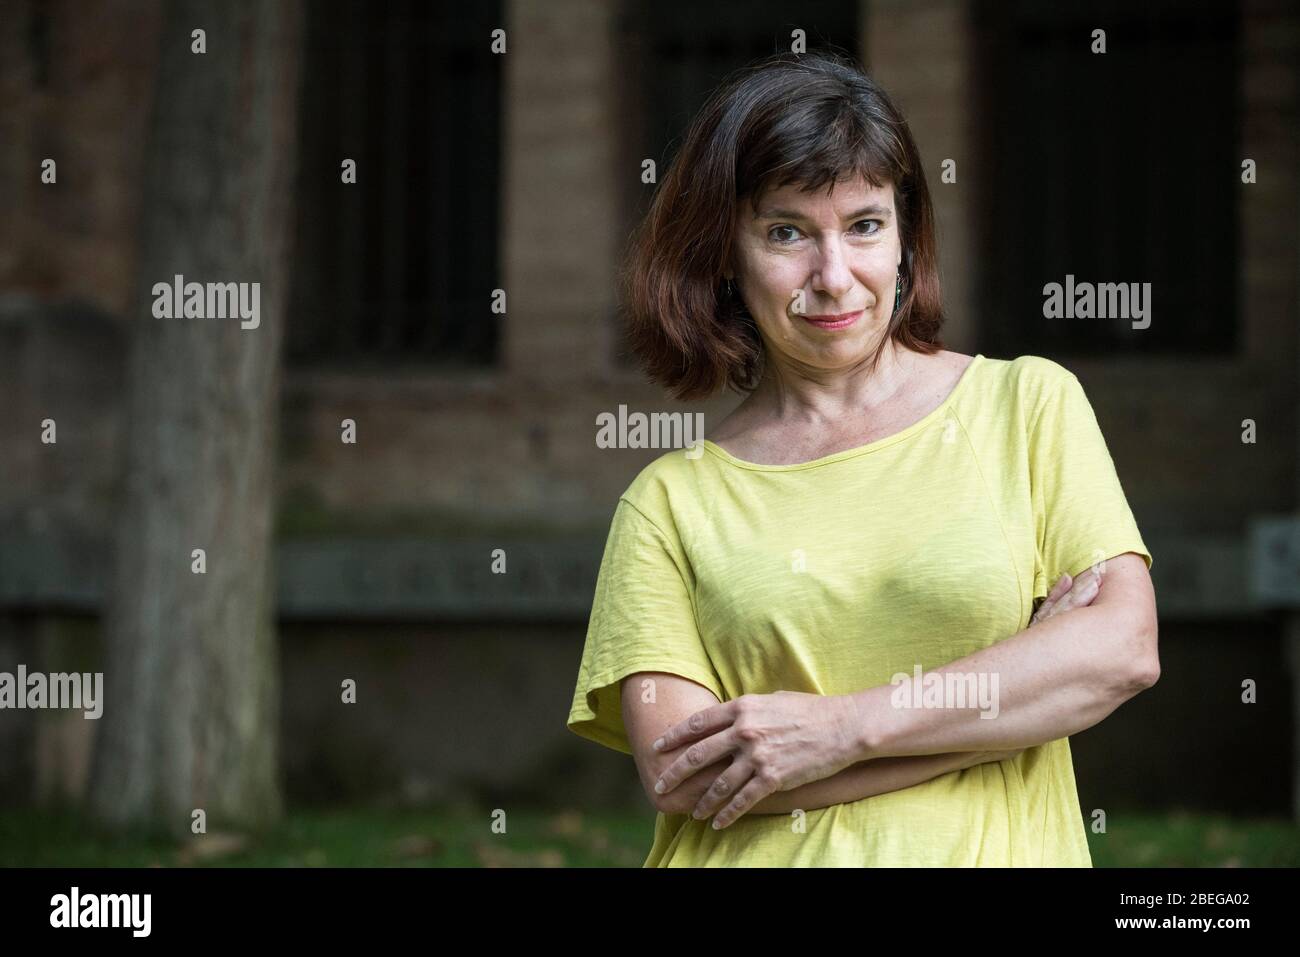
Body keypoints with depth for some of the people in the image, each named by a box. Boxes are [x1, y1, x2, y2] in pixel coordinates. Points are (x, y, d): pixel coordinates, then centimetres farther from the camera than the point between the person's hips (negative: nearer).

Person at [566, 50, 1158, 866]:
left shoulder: (1029, 403, 10)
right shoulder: (672, 500, 8)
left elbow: (1124, 647, -2)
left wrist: (845, 727, -8)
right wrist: (1015, 687, -7)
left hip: (985, 854, 1)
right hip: (754, 862, -1)